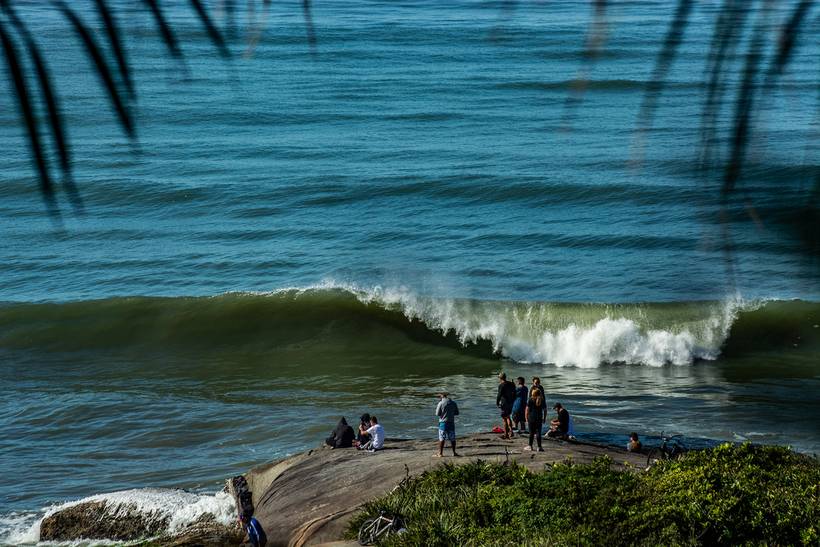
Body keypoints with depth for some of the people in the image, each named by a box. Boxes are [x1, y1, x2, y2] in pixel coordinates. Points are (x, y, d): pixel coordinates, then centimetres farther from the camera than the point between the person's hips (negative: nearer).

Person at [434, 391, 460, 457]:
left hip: (443, 423, -4)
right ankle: (454, 452, 17)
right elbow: (457, 413, 9)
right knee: (452, 438, 12)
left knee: (441, 439, 0)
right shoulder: (453, 403, 3)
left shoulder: (441, 403, -9)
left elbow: (437, 414, -7)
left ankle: (440, 453, -1)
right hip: (451, 422, 4)